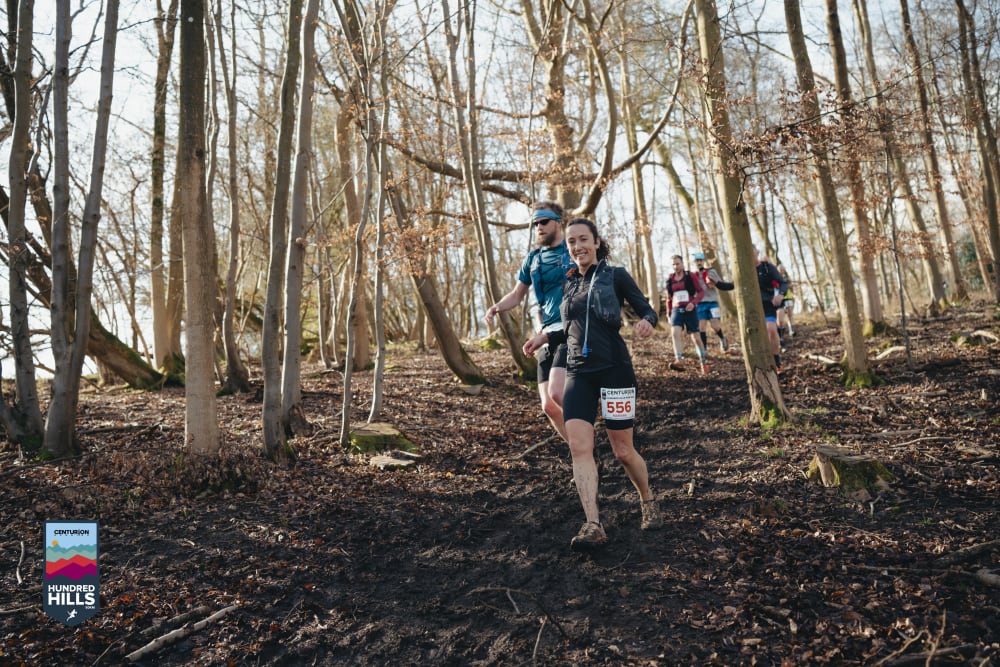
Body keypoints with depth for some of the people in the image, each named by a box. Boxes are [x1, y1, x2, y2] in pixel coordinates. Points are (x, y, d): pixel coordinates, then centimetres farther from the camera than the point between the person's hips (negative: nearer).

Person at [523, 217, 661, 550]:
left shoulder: (615, 275, -1)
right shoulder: (569, 283, 13)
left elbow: (647, 309, -1)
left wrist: (646, 321, -23)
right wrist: (546, 336, 10)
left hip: (614, 370, -4)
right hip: (579, 373, 4)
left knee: (623, 450, 4)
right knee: (578, 445, -12)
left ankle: (648, 502, 32)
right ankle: (593, 526, -10)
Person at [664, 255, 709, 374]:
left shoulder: (690, 276, 1)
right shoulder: (670, 279, 10)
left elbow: (701, 292, -1)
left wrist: (693, 302, -17)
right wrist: (669, 314, 17)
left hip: (690, 310, -2)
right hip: (676, 310, 2)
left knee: (696, 337, 4)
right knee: (675, 333, -23)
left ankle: (703, 361, 22)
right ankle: (679, 361, -33)